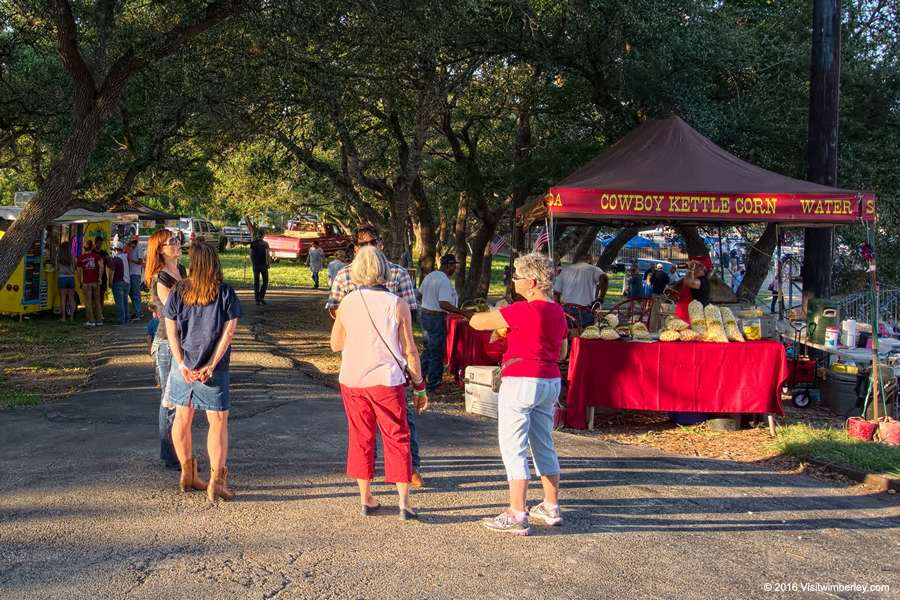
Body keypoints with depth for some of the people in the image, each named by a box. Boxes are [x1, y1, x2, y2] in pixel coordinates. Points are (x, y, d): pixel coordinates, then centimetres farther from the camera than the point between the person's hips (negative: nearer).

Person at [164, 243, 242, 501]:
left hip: (182, 365, 3)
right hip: (213, 369, -3)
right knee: (218, 422, 4)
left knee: (182, 418, 17)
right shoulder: (225, 293, -8)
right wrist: (211, 365, -10)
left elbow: (171, 329, -2)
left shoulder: (178, 291, -1)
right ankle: (216, 482, 0)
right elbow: (228, 331, -11)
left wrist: (181, 363, -5)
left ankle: (188, 475, 29)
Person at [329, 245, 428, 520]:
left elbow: (335, 344, 10)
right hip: (386, 380, -2)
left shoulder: (347, 303, -1)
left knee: (360, 437, 14)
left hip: (352, 381, 3)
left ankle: (366, 498, 20)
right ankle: (404, 501, 4)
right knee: (397, 438, 7)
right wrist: (420, 385, 3)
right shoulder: (397, 305, -8)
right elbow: (409, 350, -6)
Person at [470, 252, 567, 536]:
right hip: (550, 382, 9)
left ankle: (516, 516, -3)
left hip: (521, 382, -9)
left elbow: (476, 322, -16)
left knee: (513, 449, -3)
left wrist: (491, 316, 8)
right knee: (544, 446, 18)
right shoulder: (558, 312, 9)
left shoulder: (524, 310, -18)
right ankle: (551, 508, 26)